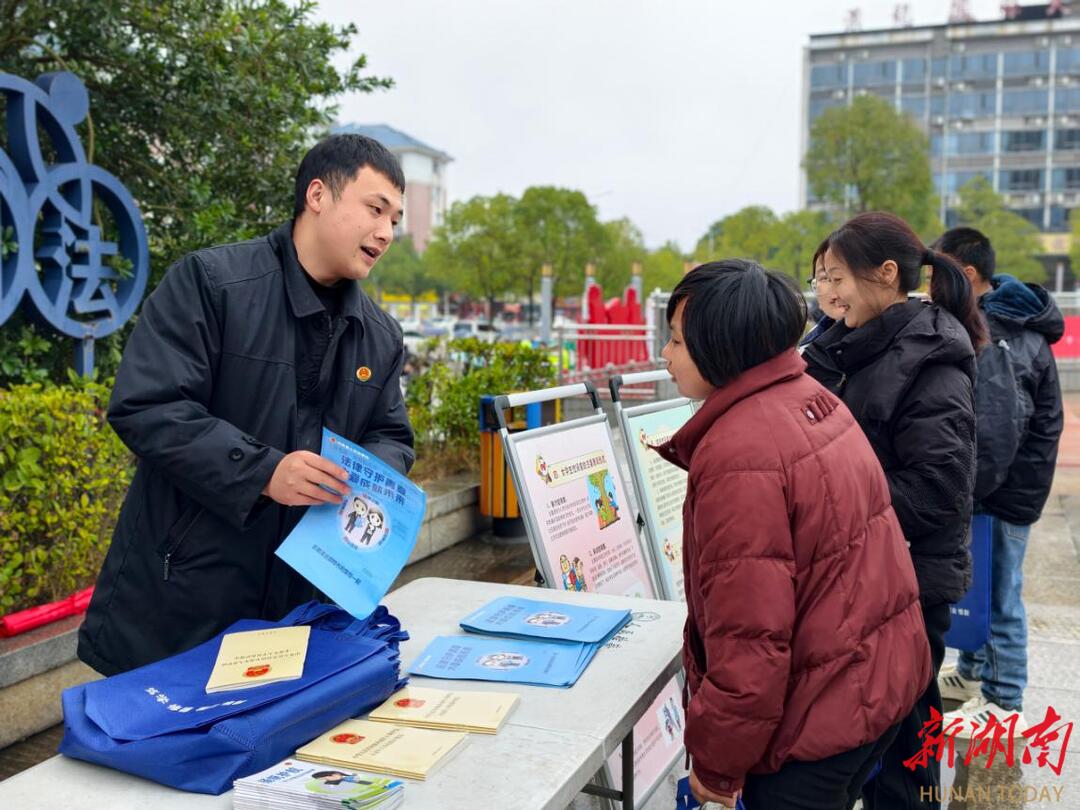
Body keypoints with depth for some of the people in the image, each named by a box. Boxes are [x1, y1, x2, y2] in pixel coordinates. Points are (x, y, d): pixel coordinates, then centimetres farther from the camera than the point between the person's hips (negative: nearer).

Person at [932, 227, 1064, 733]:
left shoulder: (996, 337, -23)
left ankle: (1004, 703, 15)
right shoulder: (993, 321, 8)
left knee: (998, 594, 2)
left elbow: (995, 432, -28)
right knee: (977, 584, 20)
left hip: (1003, 495, -9)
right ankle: (974, 672, 36)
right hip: (997, 486, 9)